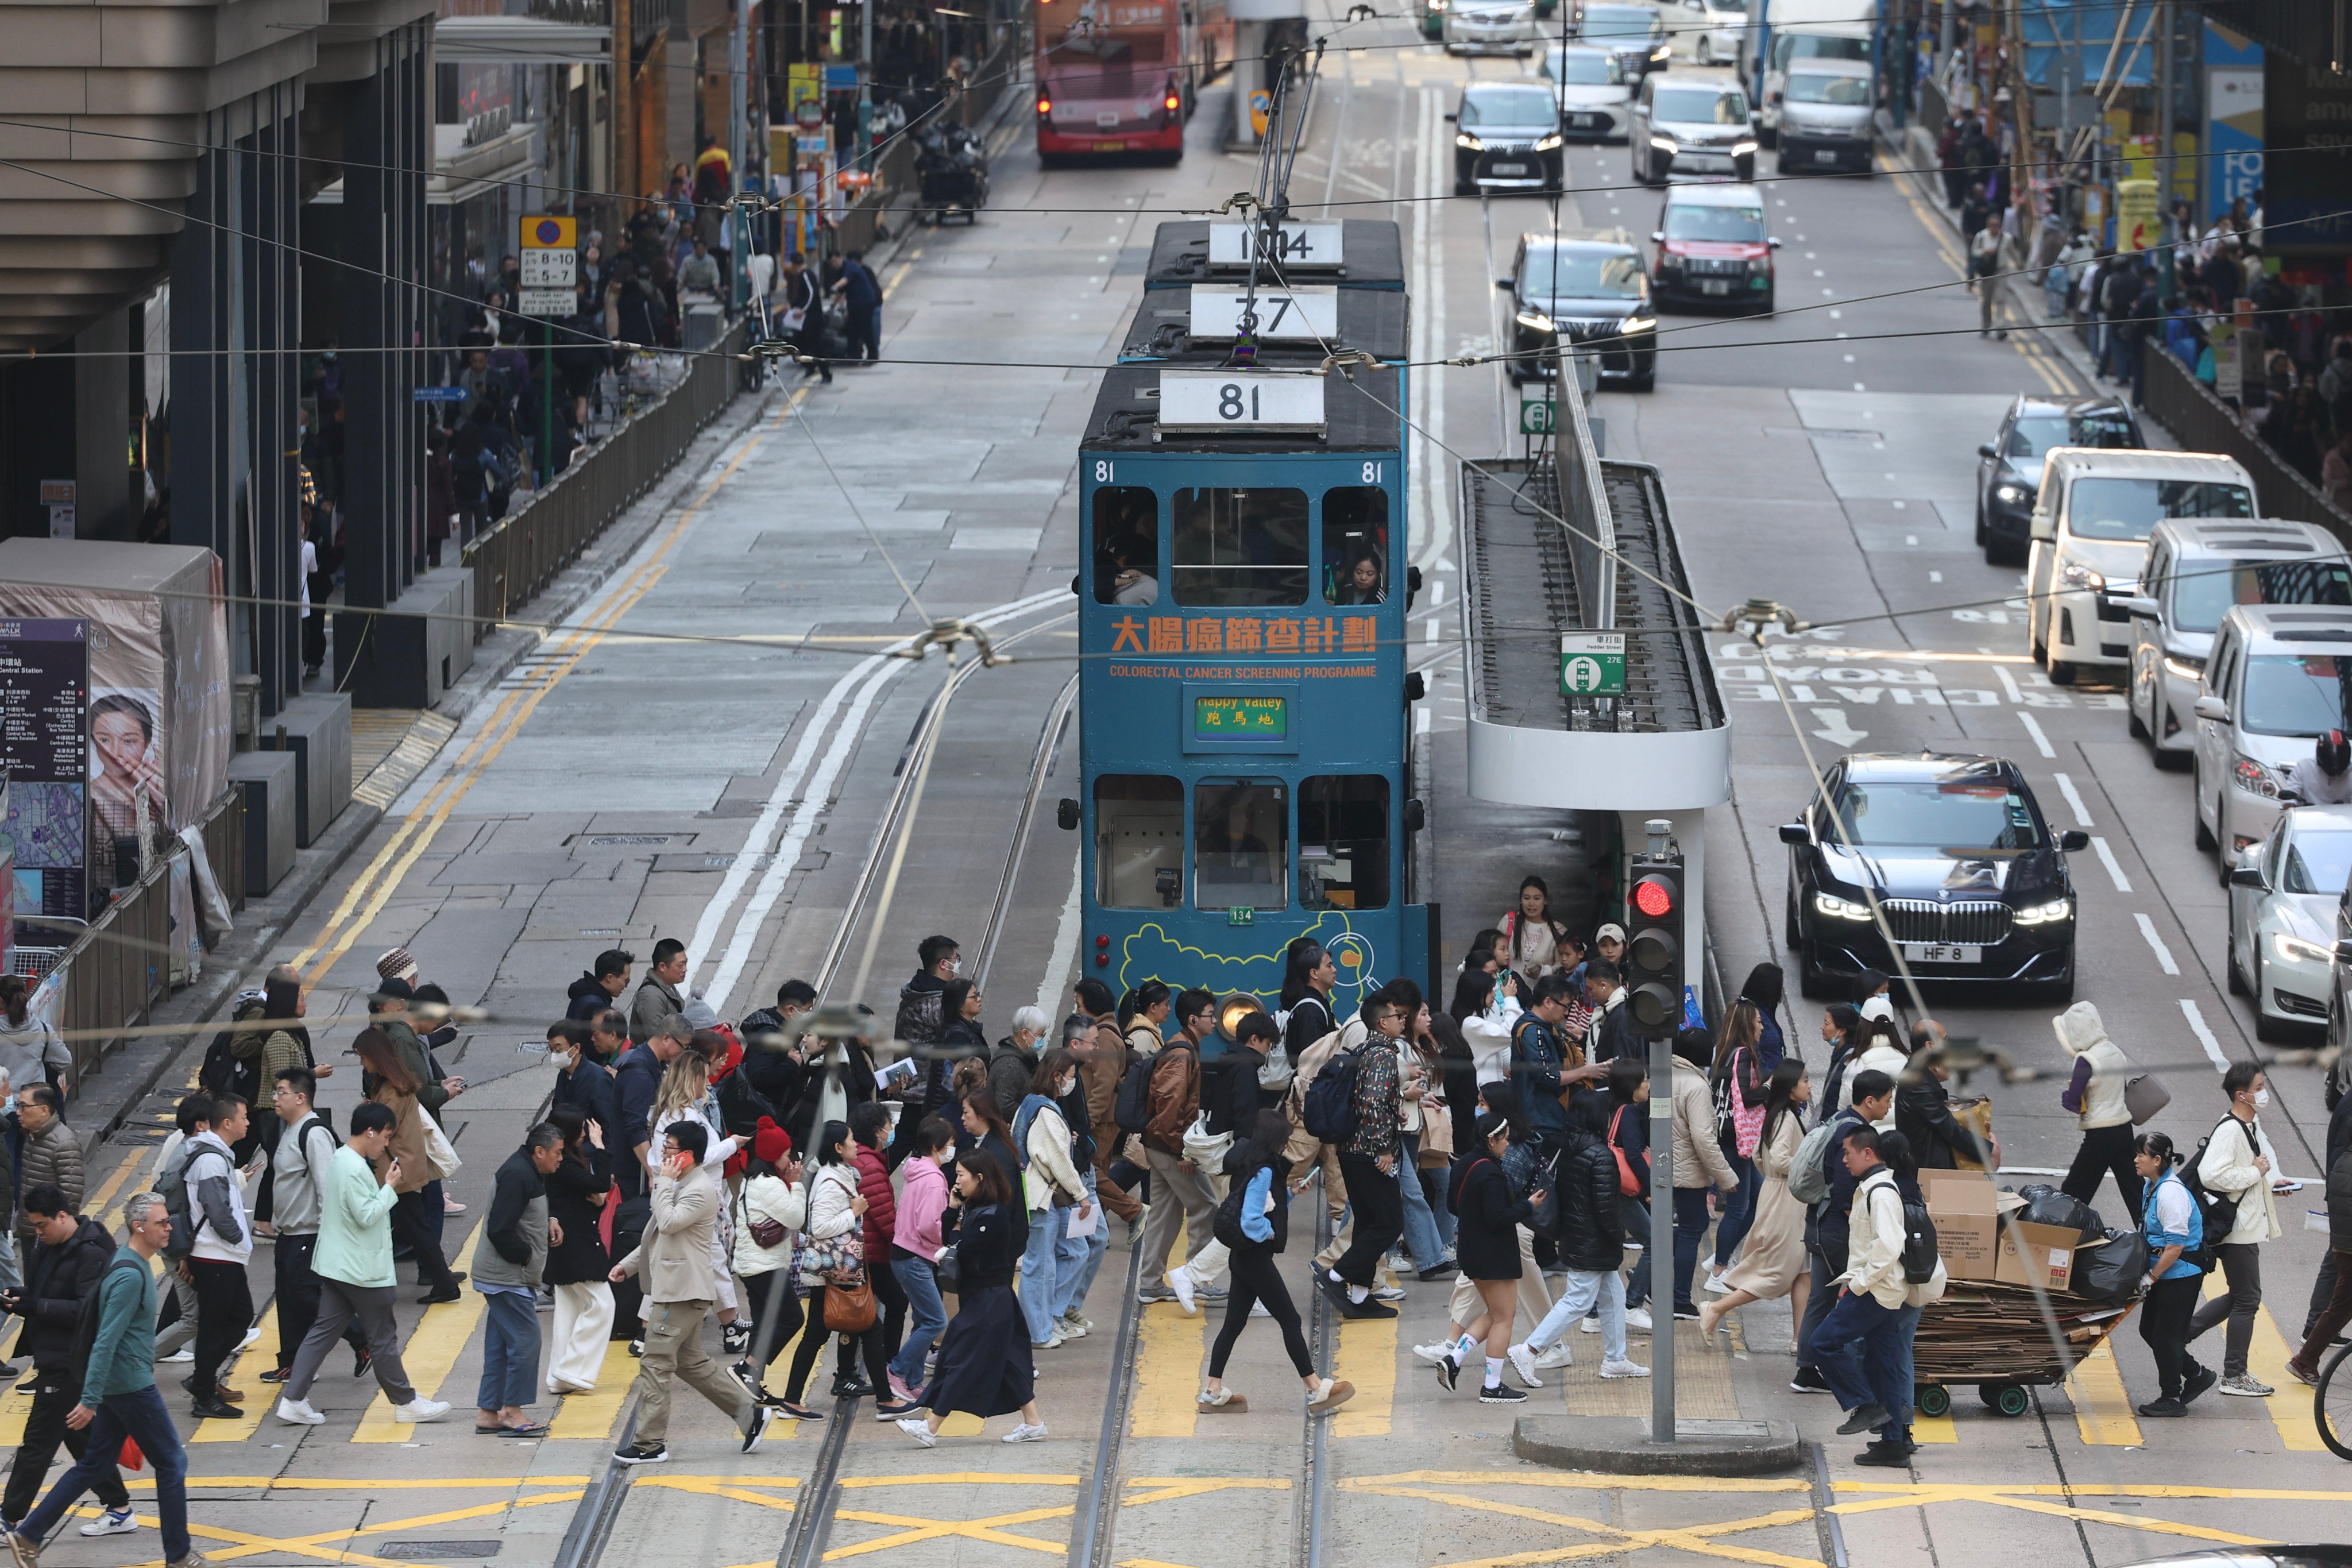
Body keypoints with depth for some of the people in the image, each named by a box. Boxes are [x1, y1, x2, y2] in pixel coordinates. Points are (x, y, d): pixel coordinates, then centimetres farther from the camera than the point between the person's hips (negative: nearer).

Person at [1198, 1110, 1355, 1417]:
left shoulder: (1249, 1164, 8)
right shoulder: (1263, 1171, -20)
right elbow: (1251, 1221, -27)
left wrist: (1289, 1191, 6)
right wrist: (1269, 1232, -9)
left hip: (1245, 1256, 9)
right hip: (1255, 1257, -9)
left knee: (1235, 1322, 11)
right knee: (1290, 1320, -1)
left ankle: (1213, 1392, 11)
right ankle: (1315, 1390, 5)